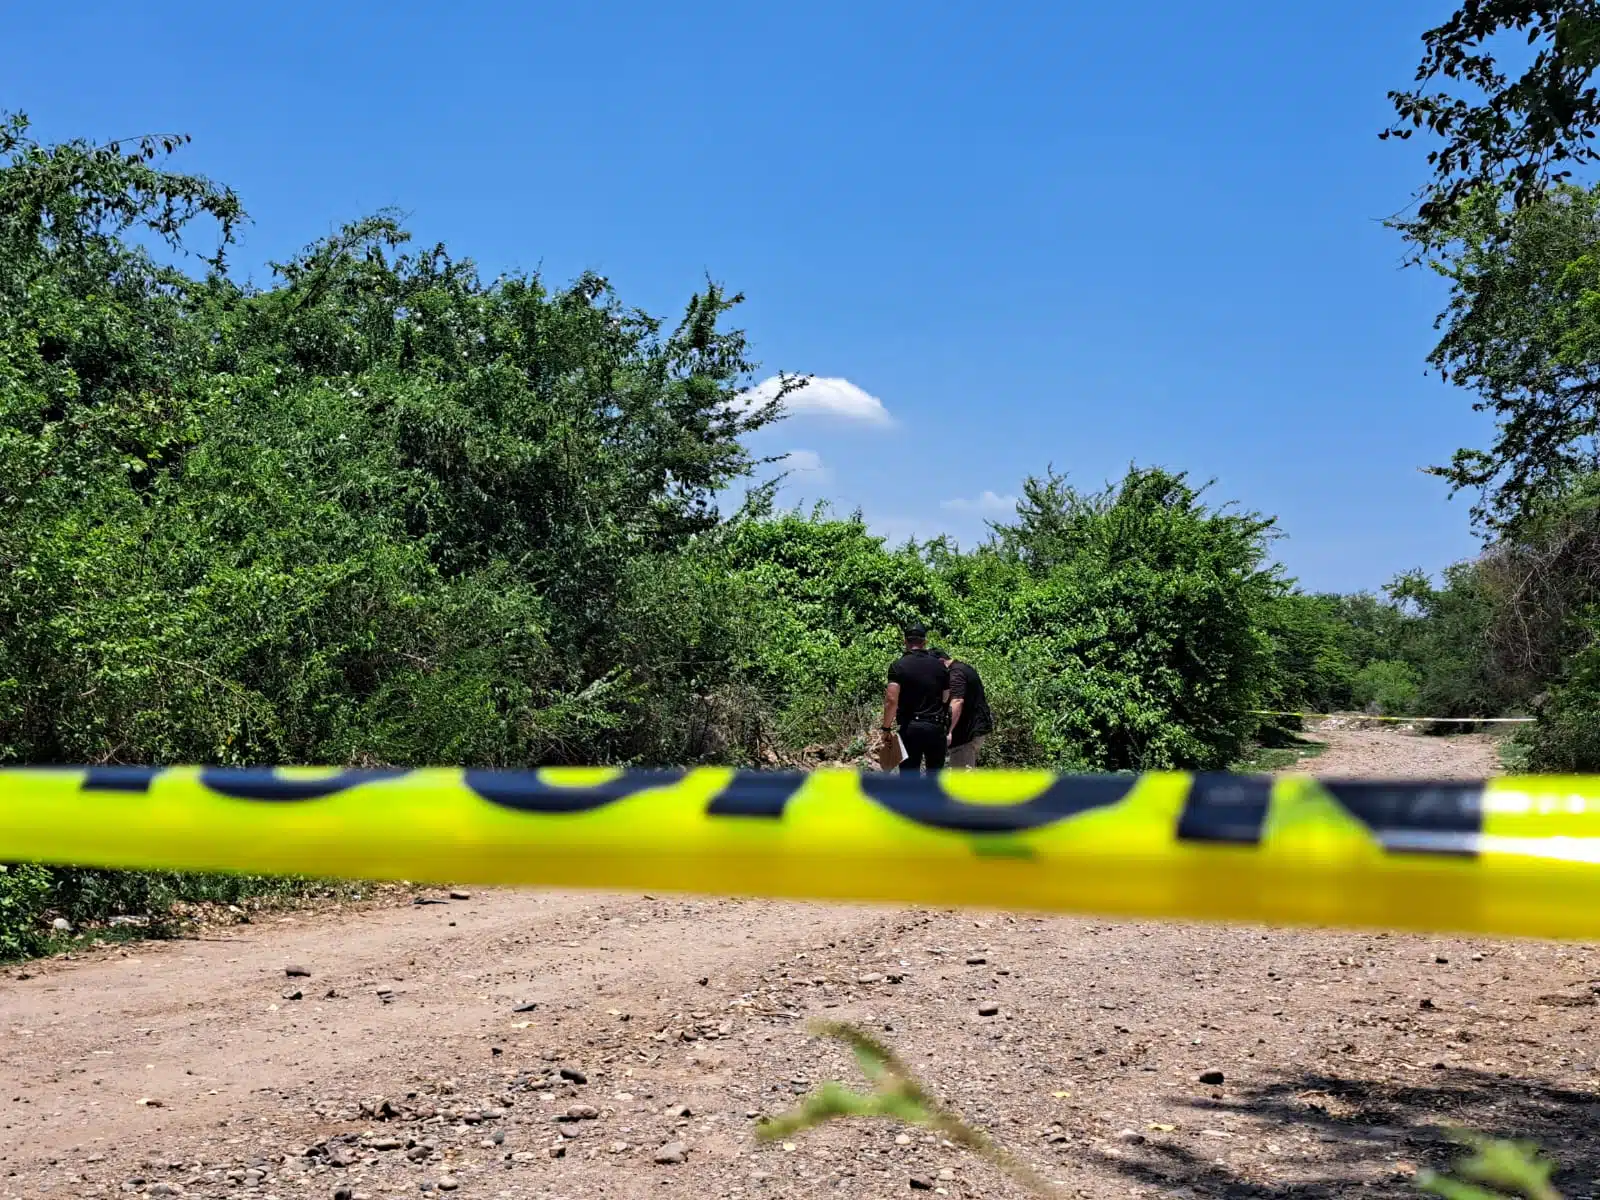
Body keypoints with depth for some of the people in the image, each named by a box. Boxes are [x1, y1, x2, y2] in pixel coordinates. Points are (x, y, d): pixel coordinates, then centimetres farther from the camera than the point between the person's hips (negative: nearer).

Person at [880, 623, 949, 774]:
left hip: (910, 727, -2)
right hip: (935, 727, 2)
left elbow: (892, 700, -14)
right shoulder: (939, 666, 6)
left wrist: (887, 727, -8)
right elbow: (946, 698, 6)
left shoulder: (898, 665, -5)